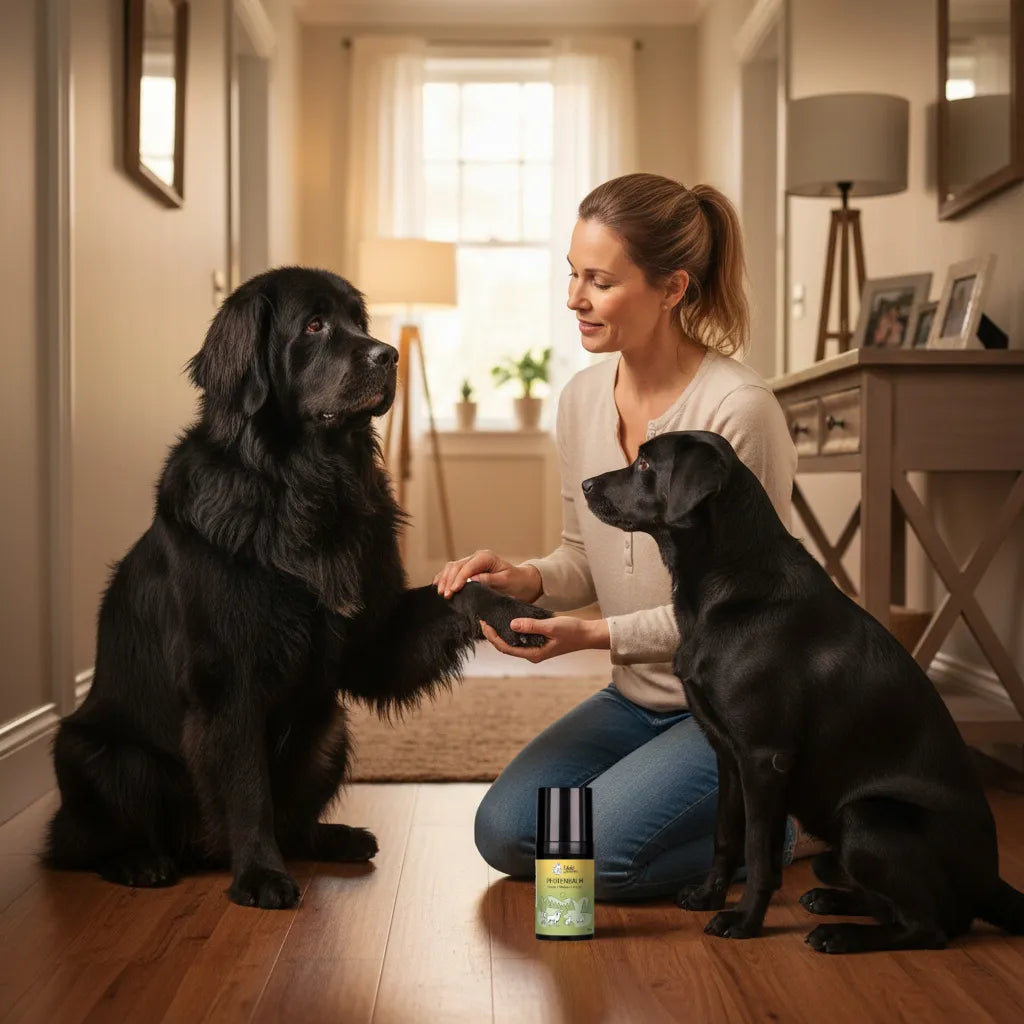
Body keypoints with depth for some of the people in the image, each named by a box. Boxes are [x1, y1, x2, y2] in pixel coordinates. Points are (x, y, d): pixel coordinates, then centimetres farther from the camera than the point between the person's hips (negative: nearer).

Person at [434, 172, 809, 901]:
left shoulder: (738, 410, -22)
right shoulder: (583, 397, 0)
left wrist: (597, 635, -27)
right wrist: (524, 580, -12)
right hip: (637, 699, 7)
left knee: (593, 854, -20)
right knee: (504, 833, -3)